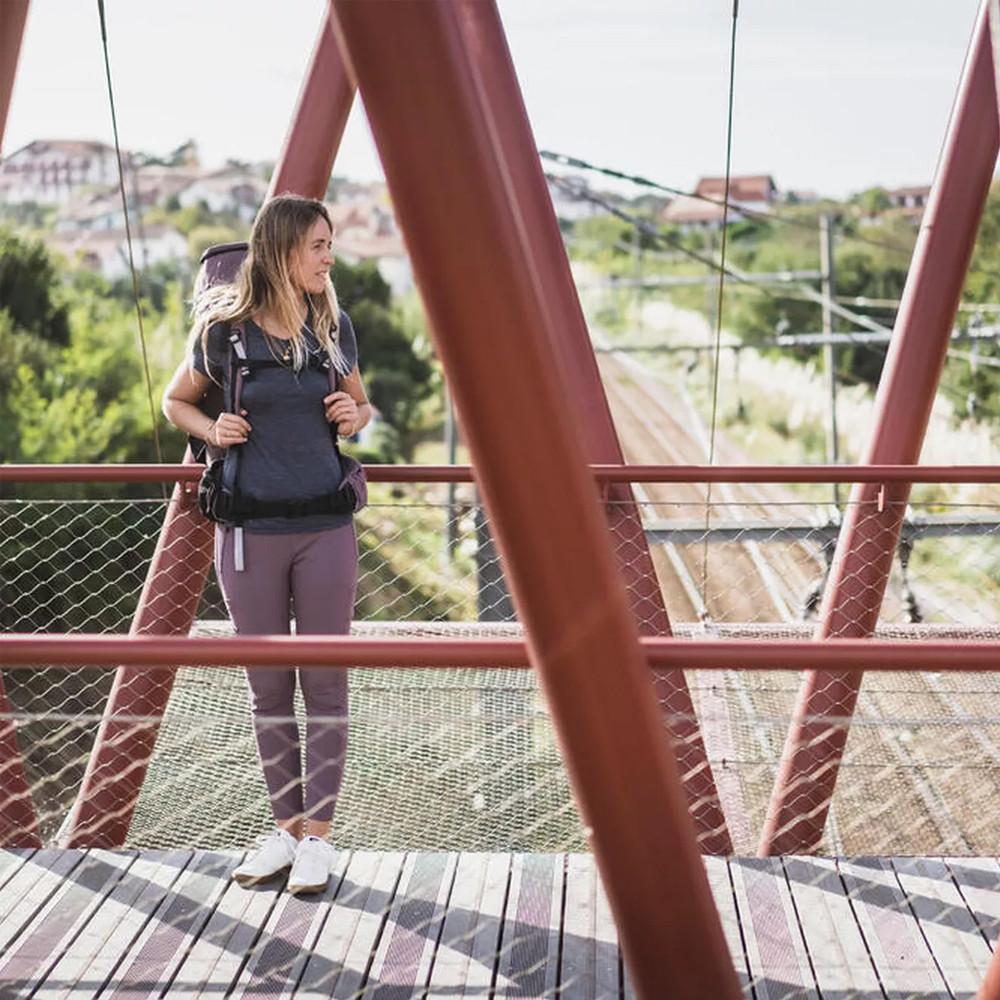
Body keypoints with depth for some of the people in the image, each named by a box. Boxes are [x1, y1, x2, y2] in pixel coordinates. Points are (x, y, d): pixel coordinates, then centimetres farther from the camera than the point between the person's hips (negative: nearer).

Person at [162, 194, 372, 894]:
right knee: (268, 687, 8)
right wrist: (213, 430, -6)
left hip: (324, 527, 1)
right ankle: (286, 828, 21)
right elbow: (176, 402, 13)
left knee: (324, 682, 3)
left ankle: (318, 836, 12)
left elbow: (362, 406, 19)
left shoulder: (334, 326, 5)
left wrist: (355, 417, -3)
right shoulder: (225, 328, -1)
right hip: (249, 529, -1)